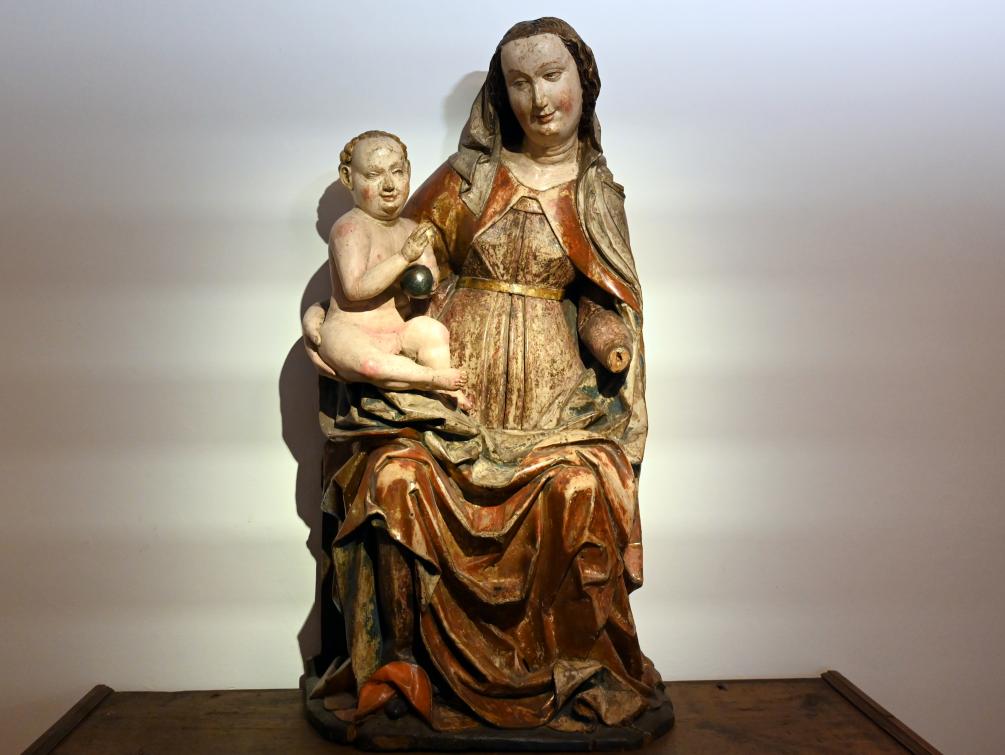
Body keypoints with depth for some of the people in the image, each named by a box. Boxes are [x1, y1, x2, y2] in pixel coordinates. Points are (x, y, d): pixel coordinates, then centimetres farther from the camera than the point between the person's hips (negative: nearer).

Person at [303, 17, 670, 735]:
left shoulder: (598, 193, 11)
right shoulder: (470, 175, 6)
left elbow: (602, 302, 15)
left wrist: (610, 343, -6)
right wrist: (328, 314, -2)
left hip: (550, 383, 1)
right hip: (456, 370, 0)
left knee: (576, 488, -23)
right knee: (402, 476, -23)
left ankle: (581, 671, -2)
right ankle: (407, 662, -5)